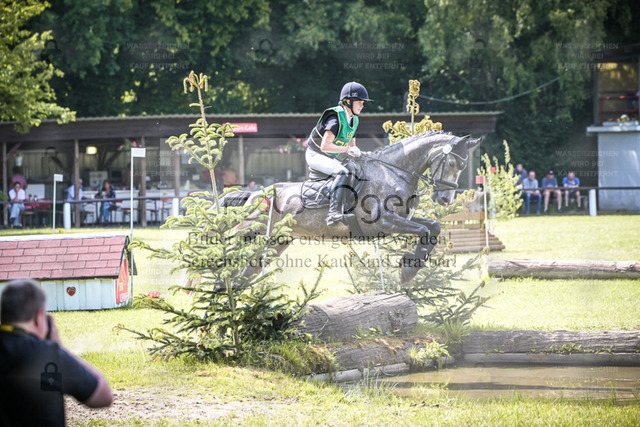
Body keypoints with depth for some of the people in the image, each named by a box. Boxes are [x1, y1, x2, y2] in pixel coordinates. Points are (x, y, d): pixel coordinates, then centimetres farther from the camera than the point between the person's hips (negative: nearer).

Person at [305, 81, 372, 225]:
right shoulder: (336, 119, -24)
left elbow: (352, 146, 14)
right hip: (315, 155, -10)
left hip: (330, 158, 10)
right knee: (342, 173, -31)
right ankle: (334, 213, -41)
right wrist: (348, 149, -30)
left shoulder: (354, 120, 5)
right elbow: (325, 146, -32)